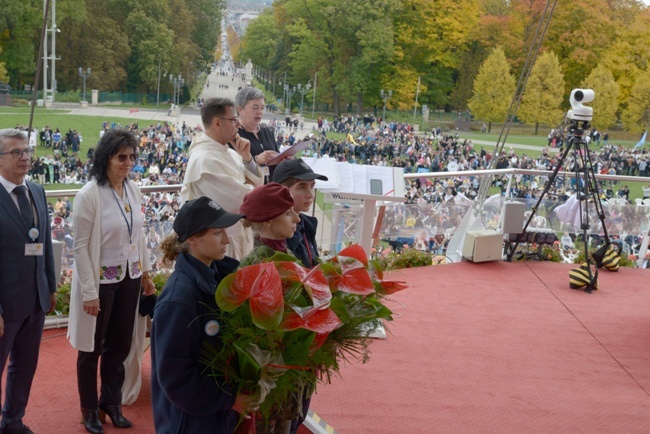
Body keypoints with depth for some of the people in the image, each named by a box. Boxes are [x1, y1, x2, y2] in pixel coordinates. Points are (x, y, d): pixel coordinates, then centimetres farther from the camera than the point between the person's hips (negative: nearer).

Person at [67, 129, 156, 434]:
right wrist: (89, 292, -16)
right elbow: (81, 247, -15)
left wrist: (146, 273, 12)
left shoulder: (133, 190, 1)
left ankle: (111, 403, 32)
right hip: (101, 279, -5)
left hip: (130, 277, 5)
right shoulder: (89, 195, -17)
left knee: (120, 345, 14)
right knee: (92, 347, 11)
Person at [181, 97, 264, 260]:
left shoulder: (229, 153, 8)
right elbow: (243, 198, -24)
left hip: (238, 237, 9)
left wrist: (246, 157, -5)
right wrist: (248, 186, -1)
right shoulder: (204, 160, -21)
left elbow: (258, 183, 9)